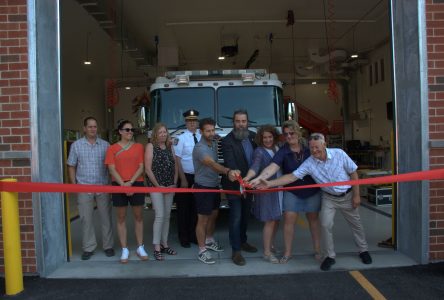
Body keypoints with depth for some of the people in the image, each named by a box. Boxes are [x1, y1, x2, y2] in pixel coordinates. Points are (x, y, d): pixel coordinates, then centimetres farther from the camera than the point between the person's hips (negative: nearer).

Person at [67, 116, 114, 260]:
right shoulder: (76, 145, 4)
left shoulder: (105, 145, 5)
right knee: (86, 218, 5)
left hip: (103, 187, 0)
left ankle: (108, 246, 18)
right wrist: (74, 185, 0)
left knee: (106, 217, 6)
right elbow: (71, 166, 7)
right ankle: (88, 248, 16)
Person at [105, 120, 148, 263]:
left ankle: (140, 247, 18)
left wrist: (130, 182, -12)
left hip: (136, 184, 1)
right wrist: (123, 184, -15)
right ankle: (124, 249, 15)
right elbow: (112, 169, -3)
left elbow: (141, 167, 0)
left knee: (138, 216, 7)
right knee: (121, 217, 6)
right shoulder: (113, 148, 3)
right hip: (119, 186, -1)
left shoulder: (139, 147, 5)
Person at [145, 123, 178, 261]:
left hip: (170, 186, 5)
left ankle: (164, 244, 19)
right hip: (155, 186, -5)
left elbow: (175, 166, 12)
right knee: (160, 216, -10)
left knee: (167, 216, 9)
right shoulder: (151, 146, -4)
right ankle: (157, 248, -2)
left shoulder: (170, 147, 11)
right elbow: (148, 169, -9)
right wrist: (158, 185, -12)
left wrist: (174, 183, 0)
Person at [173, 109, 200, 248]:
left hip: (199, 177, 4)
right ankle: (183, 238, 19)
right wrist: (183, 179, -11)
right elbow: (177, 160, -11)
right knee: (183, 208, 6)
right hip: (185, 177, -4)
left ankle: (193, 235, 28)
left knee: (196, 207, 13)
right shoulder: (180, 138, -11)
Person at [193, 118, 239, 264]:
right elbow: (212, 164, -41)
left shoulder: (214, 144, 3)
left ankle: (209, 241, 39)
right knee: (203, 219, 1)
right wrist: (228, 171, -56)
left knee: (213, 215, 20)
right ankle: (202, 251, 12)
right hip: (203, 187, -8)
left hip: (214, 185, 8)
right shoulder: (199, 148, -24)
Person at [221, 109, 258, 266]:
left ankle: (242, 241, 38)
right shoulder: (227, 141, -17)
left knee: (245, 215, 20)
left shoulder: (253, 136, 3)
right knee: (236, 217, -2)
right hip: (234, 185, -6)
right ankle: (236, 250, 8)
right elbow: (230, 164, -27)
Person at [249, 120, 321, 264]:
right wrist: (259, 178, -44)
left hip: (312, 190, 1)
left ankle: (317, 250, 26)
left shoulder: (309, 147, -8)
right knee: (289, 220, -2)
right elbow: (273, 167, -28)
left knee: (313, 220, 11)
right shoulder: (283, 151, -13)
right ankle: (287, 253, 12)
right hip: (292, 192, 0)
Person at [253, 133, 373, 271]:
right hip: (329, 197, 0)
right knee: (325, 225, -11)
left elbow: (353, 173, -10)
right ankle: (329, 256, 10)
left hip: (347, 196, 0)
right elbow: (292, 176, -24)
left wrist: (356, 195, -8)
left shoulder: (339, 154, -20)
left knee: (356, 224, 14)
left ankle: (364, 250, 38)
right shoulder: (309, 163, -18)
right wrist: (269, 183, -34)